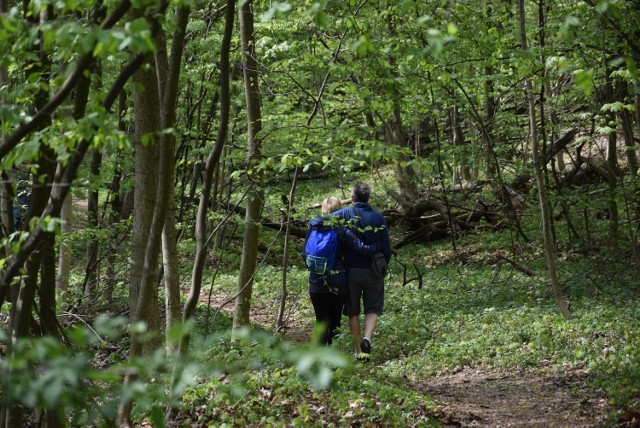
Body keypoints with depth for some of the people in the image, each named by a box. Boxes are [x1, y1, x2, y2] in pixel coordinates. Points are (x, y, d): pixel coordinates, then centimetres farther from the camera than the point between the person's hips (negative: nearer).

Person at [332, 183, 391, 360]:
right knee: (373, 309, 12)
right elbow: (386, 248, 1)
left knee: (353, 311, 12)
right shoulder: (378, 217, -1)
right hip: (374, 271, 0)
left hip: (352, 270, 0)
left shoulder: (345, 214, -5)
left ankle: (359, 350, 14)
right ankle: (367, 338, -13)